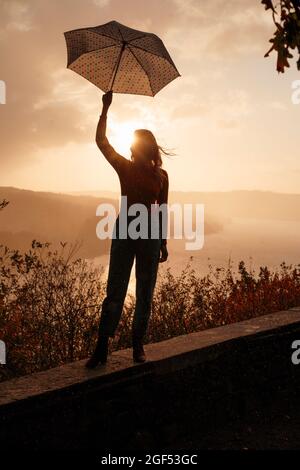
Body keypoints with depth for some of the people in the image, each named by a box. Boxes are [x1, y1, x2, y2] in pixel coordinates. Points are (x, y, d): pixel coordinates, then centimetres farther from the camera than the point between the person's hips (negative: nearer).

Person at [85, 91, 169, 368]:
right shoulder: (124, 167, 5)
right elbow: (101, 141, -1)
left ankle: (138, 346, 15)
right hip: (124, 231, -1)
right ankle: (101, 349, -1)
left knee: (145, 293, 5)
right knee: (115, 291, -4)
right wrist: (105, 109, -4)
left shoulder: (161, 175, 6)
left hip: (150, 234, 1)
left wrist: (164, 243, 8)